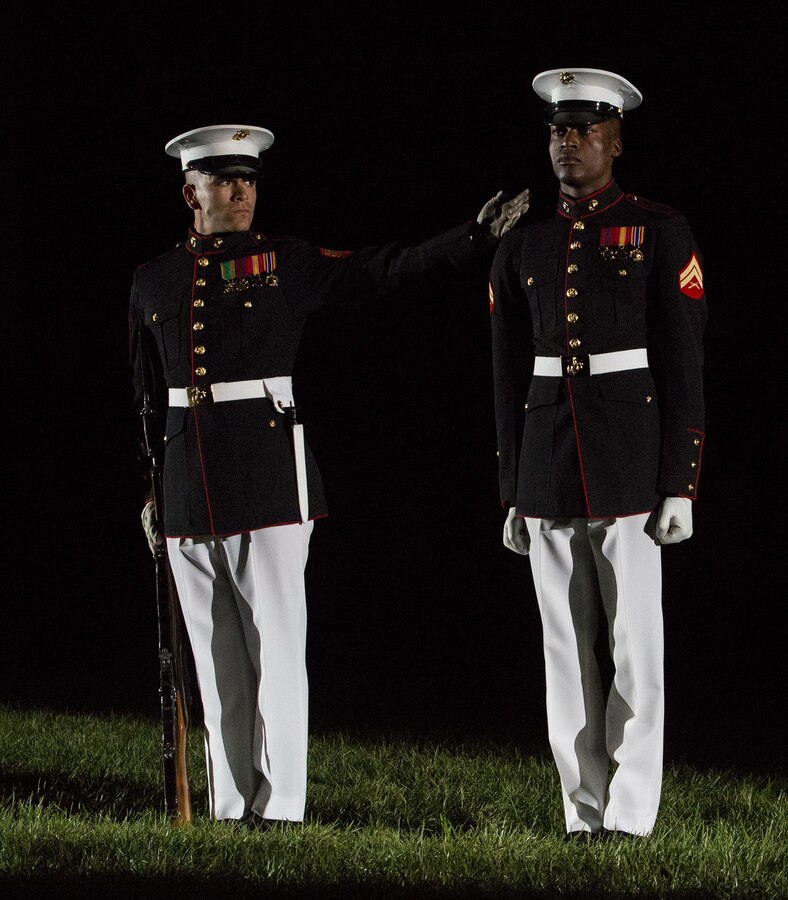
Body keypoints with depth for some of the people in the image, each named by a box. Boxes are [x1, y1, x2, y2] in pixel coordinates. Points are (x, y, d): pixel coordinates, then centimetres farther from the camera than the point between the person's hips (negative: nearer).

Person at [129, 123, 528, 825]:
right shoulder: (154, 281, 12)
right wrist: (148, 491, 17)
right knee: (215, 657, 7)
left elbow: (387, 269, -4)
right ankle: (230, 808, 14)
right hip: (189, 492, 4)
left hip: (270, 478, -4)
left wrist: (478, 236, -14)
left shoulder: (286, 263, 3)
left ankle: (279, 807, -3)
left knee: (278, 645, -5)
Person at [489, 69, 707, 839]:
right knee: (566, 650, 5)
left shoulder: (660, 234, -2)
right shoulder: (522, 248, 11)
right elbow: (508, 379, 14)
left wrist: (680, 486, -10)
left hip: (631, 455, -4)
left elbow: (684, 367, -5)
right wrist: (513, 496, 11)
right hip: (548, 465, 4)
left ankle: (631, 819, -2)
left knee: (636, 643, -5)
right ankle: (584, 816, 10)